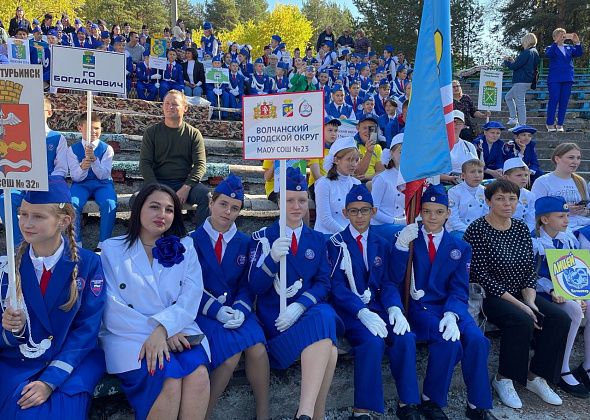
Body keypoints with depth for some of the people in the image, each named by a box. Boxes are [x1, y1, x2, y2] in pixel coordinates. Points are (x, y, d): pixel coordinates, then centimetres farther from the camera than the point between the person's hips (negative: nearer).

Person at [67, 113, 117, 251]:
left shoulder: (107, 149, 0)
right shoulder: (73, 149, 3)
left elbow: (103, 175, -10)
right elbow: (75, 177, -5)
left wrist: (94, 159, -27)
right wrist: (83, 167, -27)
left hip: (102, 184, -1)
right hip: (81, 184, 1)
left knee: (110, 204, -32)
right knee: (73, 204, -30)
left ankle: (103, 243, -21)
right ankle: (76, 243, -14)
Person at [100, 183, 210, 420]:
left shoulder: (185, 247, 11)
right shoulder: (112, 249, 5)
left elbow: (190, 299, -3)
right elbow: (112, 309, -5)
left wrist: (163, 330, -20)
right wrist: (156, 331, -15)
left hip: (176, 332, 2)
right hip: (130, 336, -2)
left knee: (198, 373, -29)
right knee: (169, 381, -29)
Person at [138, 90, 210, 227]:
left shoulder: (193, 133, 8)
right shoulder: (151, 132, 9)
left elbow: (200, 164, 0)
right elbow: (144, 163, 3)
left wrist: (186, 187, -16)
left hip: (185, 182, 0)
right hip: (158, 182, 1)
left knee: (206, 196, -30)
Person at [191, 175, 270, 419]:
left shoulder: (244, 243, 10)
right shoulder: (192, 241, 1)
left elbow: (246, 284, 5)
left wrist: (241, 310, -14)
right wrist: (215, 310, -17)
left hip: (236, 311, 3)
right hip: (203, 313, -2)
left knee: (258, 350, -24)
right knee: (230, 353, -27)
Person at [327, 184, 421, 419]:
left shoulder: (382, 245, 13)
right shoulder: (336, 244, -1)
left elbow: (388, 283, 6)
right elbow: (337, 286, -10)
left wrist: (394, 308, -16)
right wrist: (362, 312, -26)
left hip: (377, 307, 4)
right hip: (349, 310, -4)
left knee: (405, 338, -22)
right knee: (373, 341, -31)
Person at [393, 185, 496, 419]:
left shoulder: (460, 248, 11)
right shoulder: (408, 239, 3)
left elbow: (459, 291, 2)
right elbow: (395, 280, -8)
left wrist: (452, 314, -19)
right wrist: (400, 246, -22)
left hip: (450, 306, 3)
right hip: (419, 307, -3)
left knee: (477, 340, -23)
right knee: (449, 342, -27)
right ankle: (430, 400, -3)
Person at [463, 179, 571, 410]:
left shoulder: (521, 229, 8)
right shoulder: (477, 231, -13)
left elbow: (530, 270, 8)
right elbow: (481, 275, -17)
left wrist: (530, 301, -8)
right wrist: (518, 304, -19)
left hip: (520, 294, 7)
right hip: (488, 295, -7)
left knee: (560, 319, -12)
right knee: (522, 321, -29)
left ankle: (535, 376, 6)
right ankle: (503, 379, -7)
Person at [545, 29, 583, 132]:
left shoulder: (569, 48, 14)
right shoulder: (551, 48, 4)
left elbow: (579, 53, -1)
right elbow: (548, 54, -18)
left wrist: (577, 42, -17)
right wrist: (556, 42, -30)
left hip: (567, 79, 4)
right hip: (554, 79, -4)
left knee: (564, 102, 3)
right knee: (553, 101, -6)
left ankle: (560, 124, 9)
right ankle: (550, 124, 2)